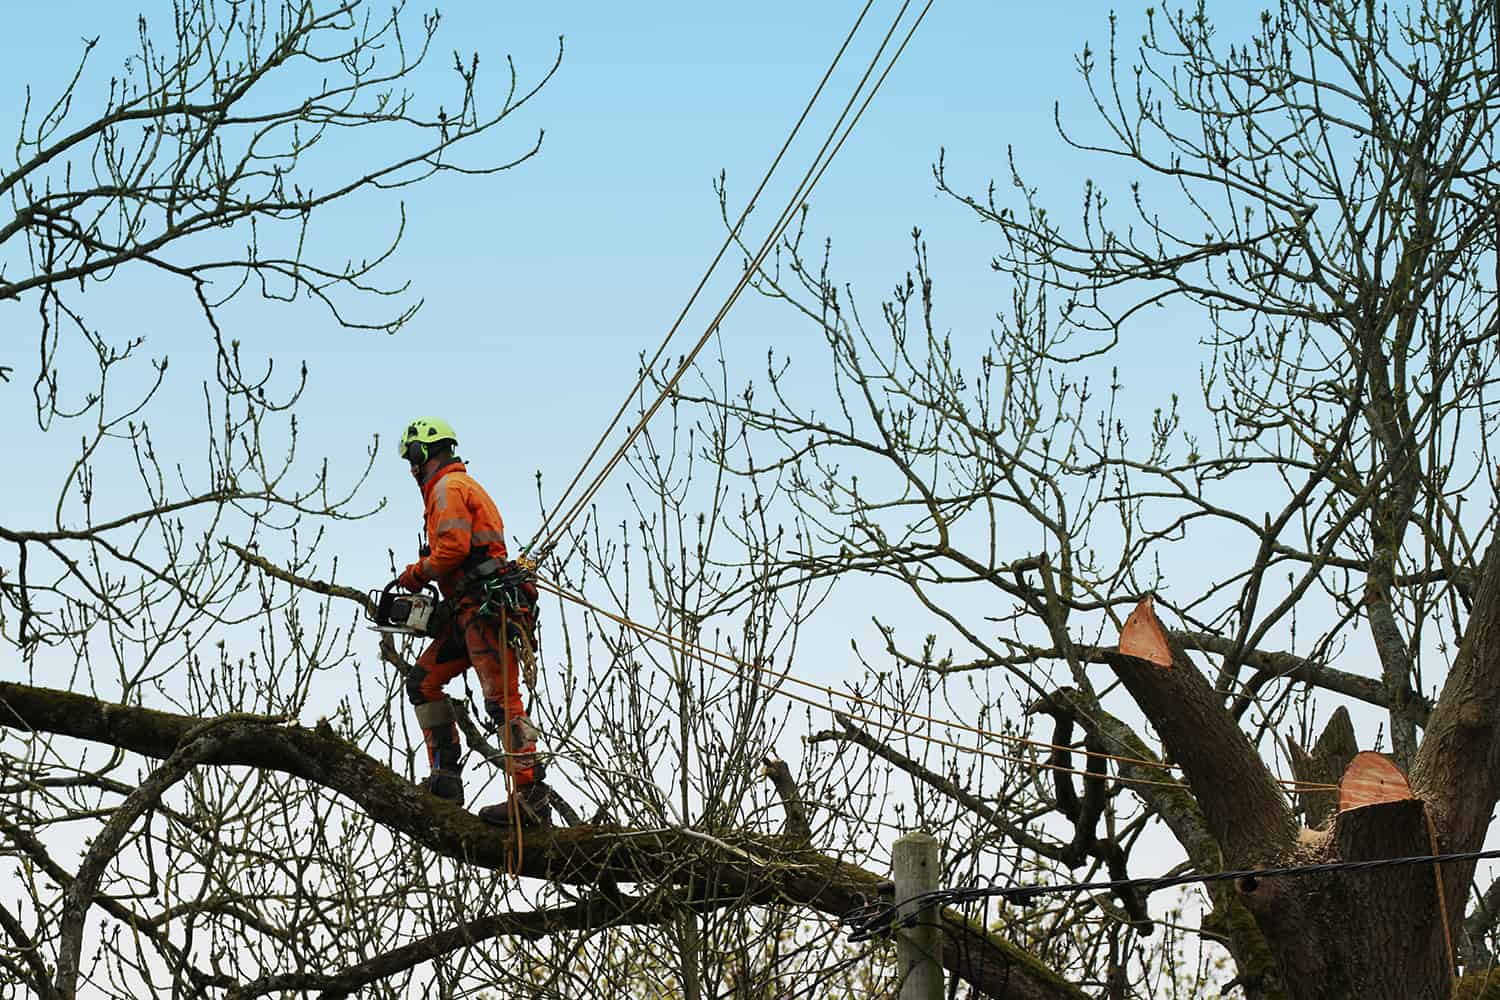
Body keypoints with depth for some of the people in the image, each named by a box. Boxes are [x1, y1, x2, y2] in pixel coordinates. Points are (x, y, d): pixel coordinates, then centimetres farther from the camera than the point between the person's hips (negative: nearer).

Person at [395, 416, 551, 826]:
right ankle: (446, 776, 8)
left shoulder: (448, 488, -5)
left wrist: (415, 575, -3)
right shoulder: (464, 485, 28)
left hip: (485, 606, -11)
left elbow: (453, 547, -18)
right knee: (422, 681, 13)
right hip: (469, 611, 11)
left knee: (502, 698, -15)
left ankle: (532, 796, -19)